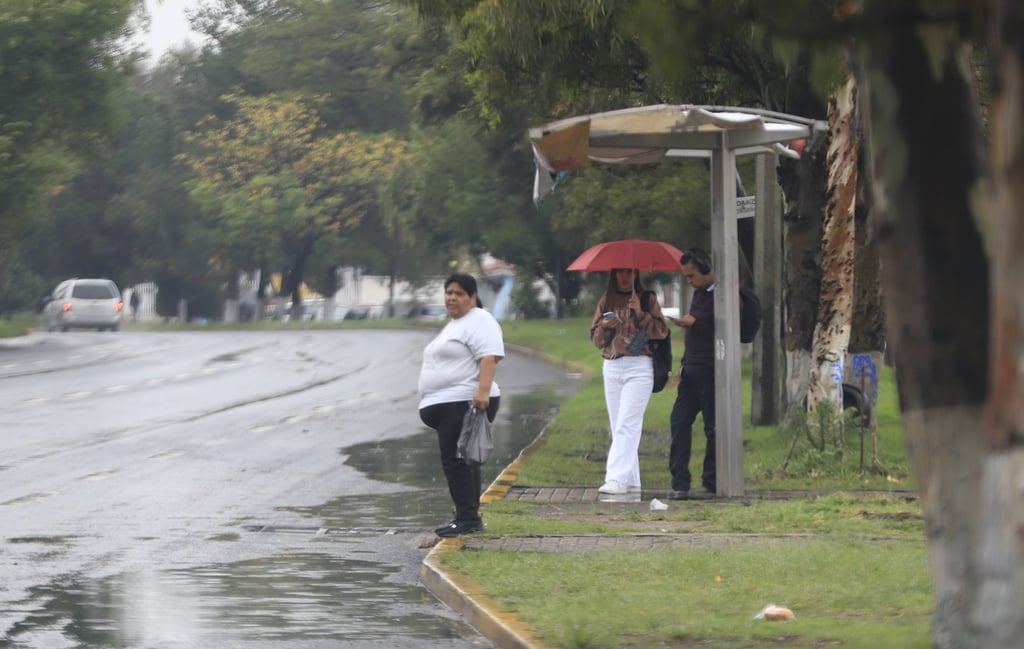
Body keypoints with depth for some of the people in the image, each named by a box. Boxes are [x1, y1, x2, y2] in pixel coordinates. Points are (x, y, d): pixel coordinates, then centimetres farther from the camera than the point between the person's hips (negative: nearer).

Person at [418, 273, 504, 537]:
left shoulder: (479, 321, -8)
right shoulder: (455, 324, 24)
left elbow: (488, 357, -21)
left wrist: (483, 391, -33)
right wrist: (431, 403, 28)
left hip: (465, 403, -11)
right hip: (447, 406, 11)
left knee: (456, 461, -13)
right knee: (459, 462, 10)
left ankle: (467, 518, -13)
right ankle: (469, 518, 13)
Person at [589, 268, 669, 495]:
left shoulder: (647, 299, 4)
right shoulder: (606, 302, 13)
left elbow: (661, 331, -3)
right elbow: (597, 340, 12)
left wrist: (640, 314, -15)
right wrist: (606, 326, -8)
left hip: (639, 367, -5)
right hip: (612, 368, 5)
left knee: (627, 425, -15)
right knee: (617, 427, 4)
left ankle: (617, 478, -23)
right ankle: (632, 481, 9)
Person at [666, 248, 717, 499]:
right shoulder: (699, 293, 18)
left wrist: (694, 323, -22)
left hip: (711, 370, -9)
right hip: (693, 369, 9)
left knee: (713, 427, -2)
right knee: (679, 422, 3)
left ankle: (711, 484, 4)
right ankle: (679, 483, 4)